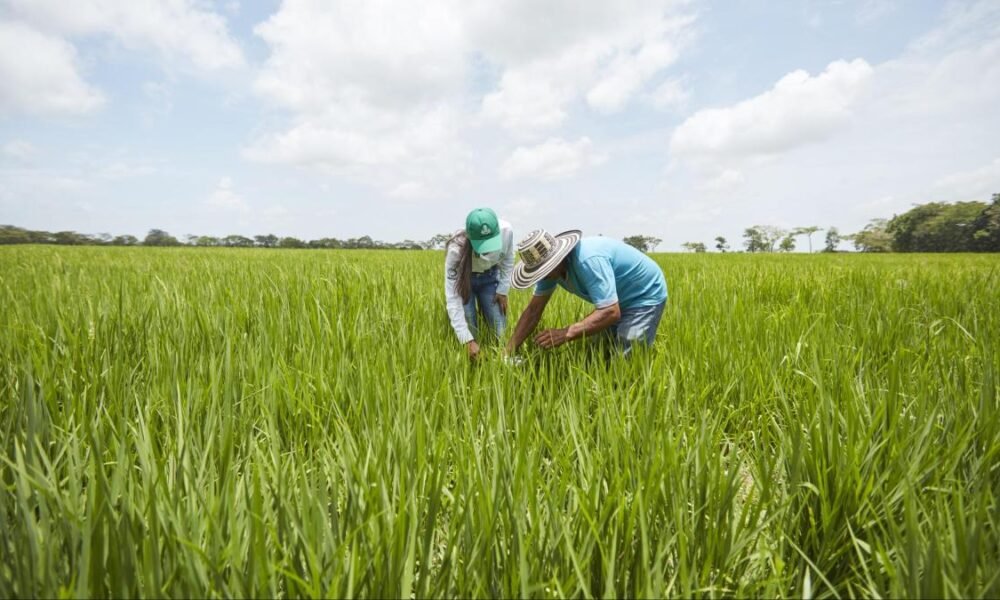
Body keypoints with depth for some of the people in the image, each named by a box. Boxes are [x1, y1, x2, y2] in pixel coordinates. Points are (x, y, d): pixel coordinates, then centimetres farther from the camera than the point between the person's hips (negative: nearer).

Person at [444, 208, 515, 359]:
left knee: (499, 333, -3)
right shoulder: (456, 249, -40)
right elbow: (452, 298, -36)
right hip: (463, 279, -2)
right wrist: (468, 340, -41)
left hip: (490, 277, 2)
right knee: (470, 333, -13)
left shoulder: (506, 231, -33)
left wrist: (503, 290, -9)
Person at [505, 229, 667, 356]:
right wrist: (509, 351, -11)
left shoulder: (588, 260, -38)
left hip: (646, 295, -8)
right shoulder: (552, 265, -11)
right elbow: (533, 309, -6)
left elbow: (610, 312, -43)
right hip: (617, 301, 8)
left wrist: (566, 334, -46)